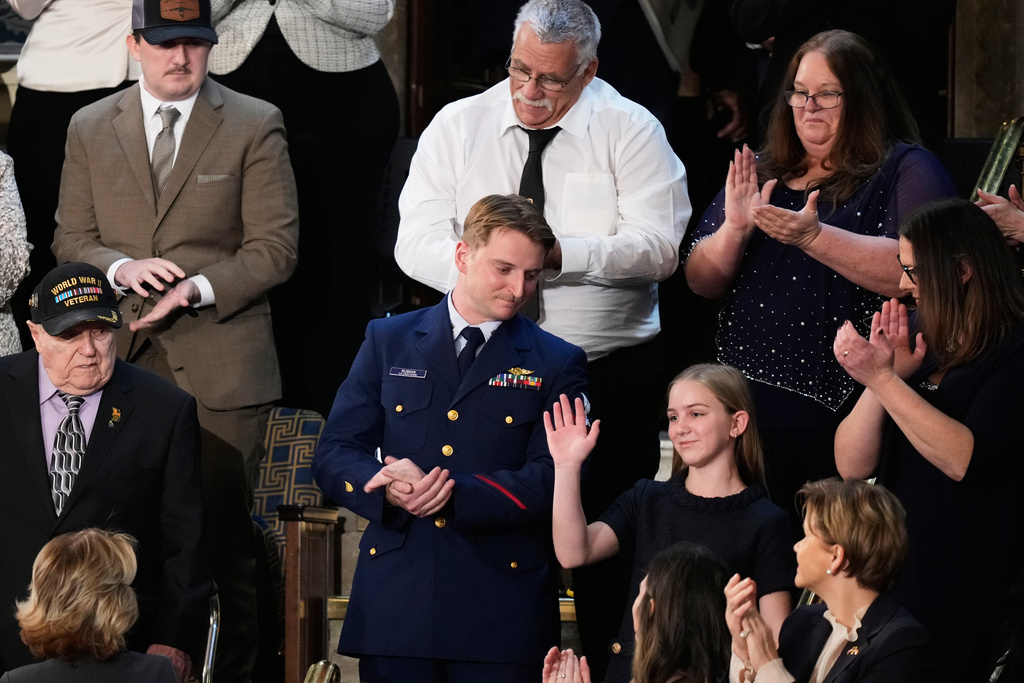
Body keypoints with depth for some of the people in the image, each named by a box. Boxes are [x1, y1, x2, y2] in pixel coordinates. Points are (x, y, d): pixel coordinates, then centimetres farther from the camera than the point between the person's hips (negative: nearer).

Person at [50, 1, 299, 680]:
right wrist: (122, 268, -9)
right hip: (123, 363, 2)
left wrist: (197, 289, -14)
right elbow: (71, 240, 13)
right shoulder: (91, 129, 13)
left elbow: (275, 247, 0)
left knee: (224, 540, -2)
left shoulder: (255, 126, 4)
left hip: (220, 364, -2)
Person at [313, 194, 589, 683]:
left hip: (500, 609, -1)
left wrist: (452, 494, -17)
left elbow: (553, 482, -5)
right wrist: (390, 490, -15)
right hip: (396, 601, 1)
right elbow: (334, 454, 8)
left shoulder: (555, 364, 7)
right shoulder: (389, 342, 13)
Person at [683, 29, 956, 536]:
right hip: (748, 411, 5)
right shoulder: (762, 171, 17)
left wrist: (814, 237, -24)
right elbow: (701, 281, 13)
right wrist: (733, 230, -7)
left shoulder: (905, 172, 0)